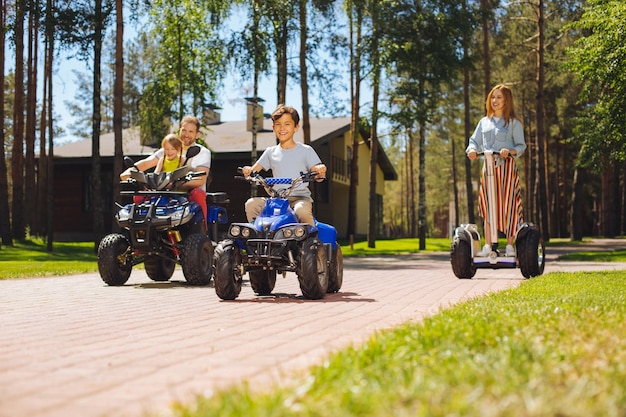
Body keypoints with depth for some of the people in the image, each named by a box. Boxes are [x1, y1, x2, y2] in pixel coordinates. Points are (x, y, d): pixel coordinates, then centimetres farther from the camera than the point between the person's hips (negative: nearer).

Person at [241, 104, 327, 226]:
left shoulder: (305, 150, 5)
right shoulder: (271, 152, 15)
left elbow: (318, 177, -1)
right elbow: (254, 170, 12)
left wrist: (321, 171, -25)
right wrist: (248, 170, -13)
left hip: (300, 197, -3)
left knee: (301, 210, -37)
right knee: (251, 204, -21)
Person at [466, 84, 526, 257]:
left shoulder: (513, 122, 4)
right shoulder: (484, 122, 16)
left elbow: (521, 145, -1)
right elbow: (475, 141, 13)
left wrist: (510, 151, -21)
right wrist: (472, 150, -9)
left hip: (507, 167, -4)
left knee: (508, 205, -4)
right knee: (488, 207, 0)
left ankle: (510, 245, 3)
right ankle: (487, 245, 1)